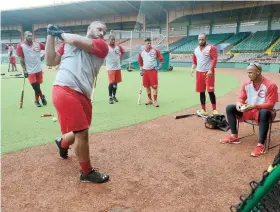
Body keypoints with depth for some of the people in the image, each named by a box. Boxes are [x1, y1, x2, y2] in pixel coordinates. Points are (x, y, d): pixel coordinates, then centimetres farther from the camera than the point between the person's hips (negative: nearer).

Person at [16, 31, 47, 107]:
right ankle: (42, 97, 15)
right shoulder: (20, 46, -5)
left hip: (39, 69, 3)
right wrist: (24, 70, -9)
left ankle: (36, 100, 26)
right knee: (35, 87, -8)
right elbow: (21, 59, -5)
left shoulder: (37, 44, 2)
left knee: (37, 86, 11)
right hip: (30, 70, -3)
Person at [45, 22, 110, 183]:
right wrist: (51, 36, 11)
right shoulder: (67, 43, 17)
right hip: (65, 91, -3)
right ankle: (87, 172, 13)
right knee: (82, 133, -8)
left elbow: (77, 42, -4)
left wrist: (62, 34, 13)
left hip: (83, 95, 3)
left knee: (81, 132, 17)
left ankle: (62, 143, 53)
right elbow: (51, 61, 13)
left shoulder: (102, 46, 10)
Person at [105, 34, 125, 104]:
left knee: (116, 82, 11)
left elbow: (123, 51, 25)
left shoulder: (118, 47, 7)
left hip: (118, 67, 5)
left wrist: (120, 56, 12)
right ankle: (110, 97, 3)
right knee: (111, 82, -9)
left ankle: (114, 96, 24)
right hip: (110, 68, -5)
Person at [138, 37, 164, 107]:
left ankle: (155, 101, 1)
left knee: (154, 86, -8)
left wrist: (159, 66, -8)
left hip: (153, 70, -3)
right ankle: (150, 100, 23)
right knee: (147, 86, 8)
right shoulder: (141, 53, 5)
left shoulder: (155, 51, -4)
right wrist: (141, 70, 13)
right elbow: (140, 62, 18)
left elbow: (161, 59, 2)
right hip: (145, 71, 4)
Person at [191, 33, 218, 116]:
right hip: (199, 72, 6)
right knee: (201, 92, 8)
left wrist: (211, 70, -23)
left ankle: (214, 110, 2)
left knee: (210, 91, -8)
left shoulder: (211, 47, -6)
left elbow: (214, 59, -13)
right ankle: (203, 110, 16)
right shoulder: (196, 49, 13)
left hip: (208, 72, -6)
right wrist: (193, 68, 3)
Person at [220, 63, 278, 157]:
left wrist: (254, 106, -34)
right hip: (248, 110, 6)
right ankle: (234, 136, -4)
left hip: (262, 112, -6)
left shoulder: (270, 85, -17)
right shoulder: (246, 84, 0)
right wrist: (239, 103, -22)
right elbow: (241, 98, 4)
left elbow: (270, 105, -21)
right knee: (229, 108, -8)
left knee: (264, 113, -42)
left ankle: (261, 145, -36)